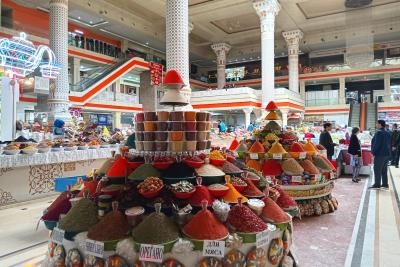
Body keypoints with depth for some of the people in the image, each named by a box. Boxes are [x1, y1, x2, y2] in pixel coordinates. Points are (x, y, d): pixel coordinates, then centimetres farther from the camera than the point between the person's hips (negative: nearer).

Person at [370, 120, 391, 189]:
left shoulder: (379, 132, -15)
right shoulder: (387, 133, 13)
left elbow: (376, 144, -20)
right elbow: (389, 144, 17)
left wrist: (373, 153, -15)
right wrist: (389, 153, 20)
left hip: (380, 154, -9)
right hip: (387, 154, 9)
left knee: (377, 170, -4)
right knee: (384, 170, 14)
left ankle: (377, 184, -2)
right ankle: (385, 184, 19)